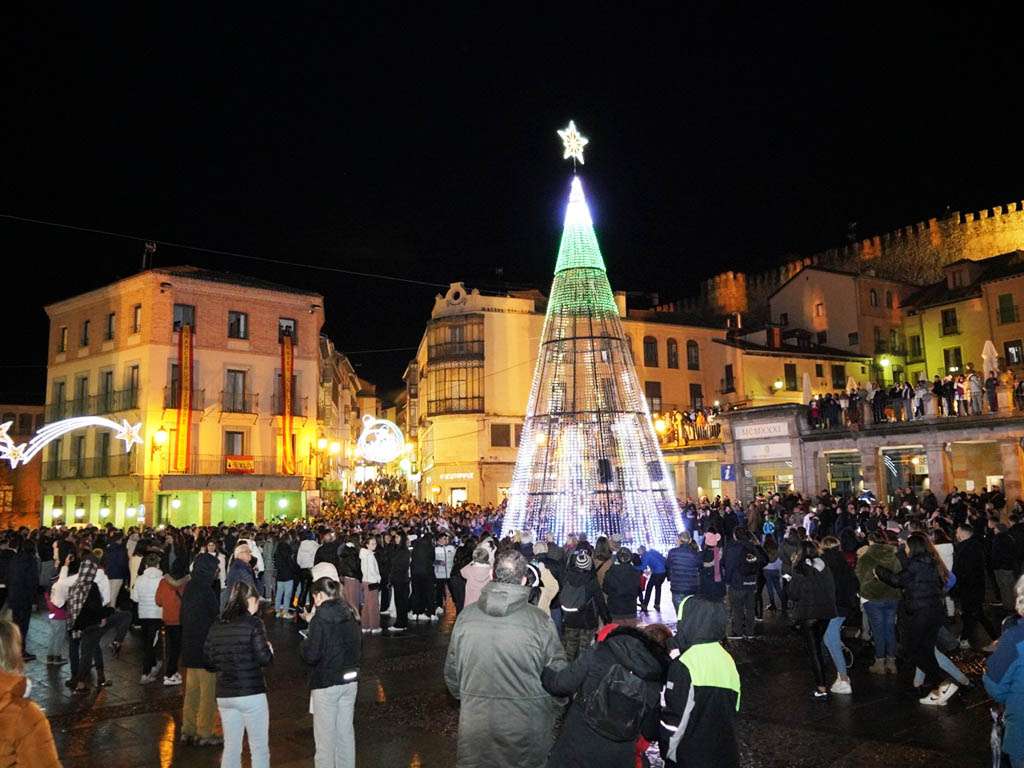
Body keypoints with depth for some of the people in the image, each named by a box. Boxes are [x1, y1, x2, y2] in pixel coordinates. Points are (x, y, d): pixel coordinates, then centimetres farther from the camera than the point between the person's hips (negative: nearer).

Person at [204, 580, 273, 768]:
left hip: (224, 696, 5)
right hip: (251, 694, -5)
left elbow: (209, 662, 8)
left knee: (230, 748, 15)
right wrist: (269, 651, 7)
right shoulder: (253, 623, -11)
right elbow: (264, 658, -14)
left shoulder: (217, 627, 5)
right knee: (260, 748, 6)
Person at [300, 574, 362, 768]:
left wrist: (304, 645, 4)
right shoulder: (350, 614, 5)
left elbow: (311, 656, -18)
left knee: (325, 736, 6)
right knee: (346, 731, 16)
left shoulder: (320, 618, -15)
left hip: (326, 683, -6)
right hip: (350, 679, 6)